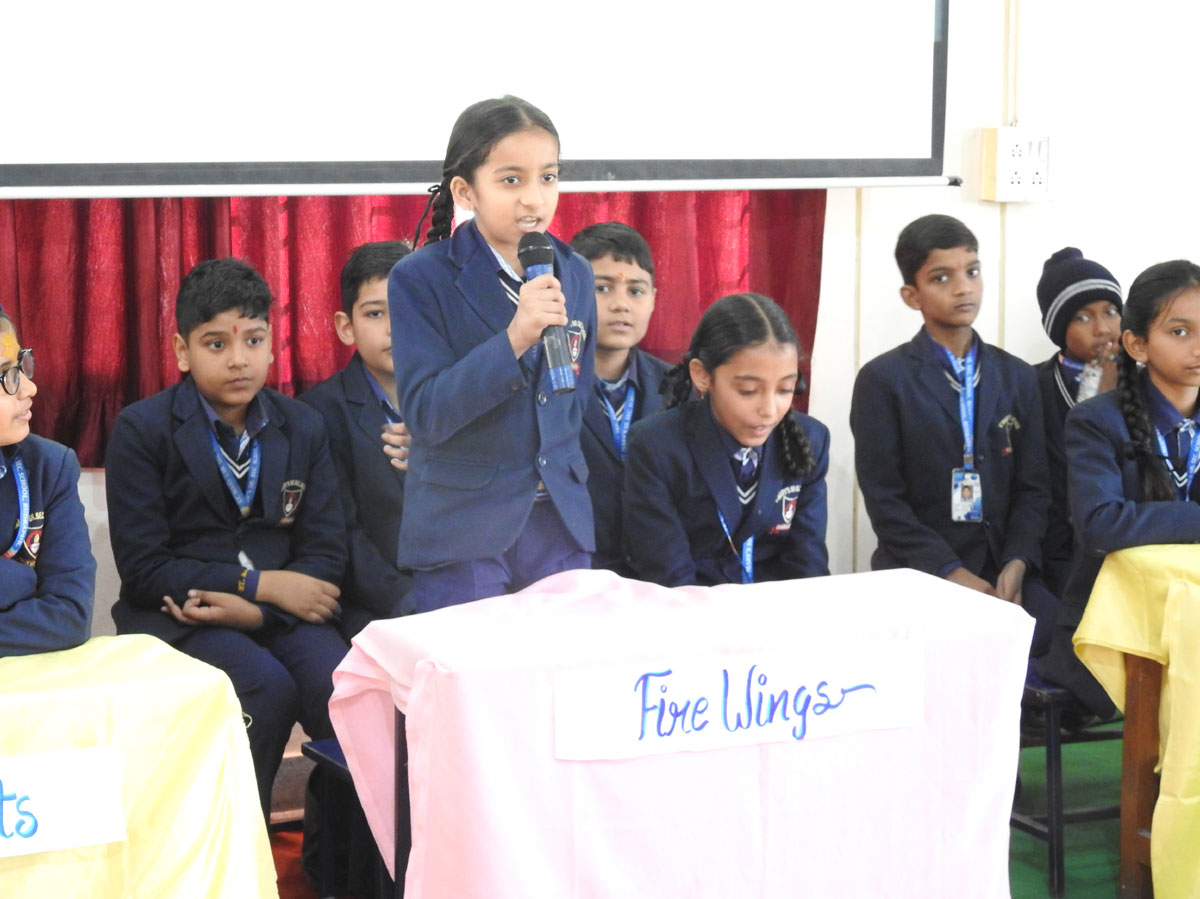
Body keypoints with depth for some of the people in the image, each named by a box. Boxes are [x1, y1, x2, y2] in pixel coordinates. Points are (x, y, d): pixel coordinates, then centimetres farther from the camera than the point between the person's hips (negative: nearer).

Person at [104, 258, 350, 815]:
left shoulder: (303, 428, 9)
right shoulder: (141, 430, -3)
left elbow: (325, 554, 3)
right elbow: (142, 567, -8)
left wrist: (253, 610, -16)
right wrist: (261, 583, -14)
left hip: (278, 608, 3)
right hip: (177, 616, -3)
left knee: (340, 684, -27)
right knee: (267, 686, -31)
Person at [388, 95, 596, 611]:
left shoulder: (574, 274, 8)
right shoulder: (420, 279, -7)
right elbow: (424, 413, -15)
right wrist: (514, 338, -25)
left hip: (561, 528, 4)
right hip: (461, 531, -4)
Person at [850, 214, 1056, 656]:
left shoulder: (1018, 378, 13)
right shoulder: (882, 380, -1)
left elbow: (1032, 487, 10)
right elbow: (884, 499, -5)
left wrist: (1017, 562, -9)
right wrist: (950, 572, -15)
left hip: (1003, 565, 4)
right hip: (919, 570, -4)